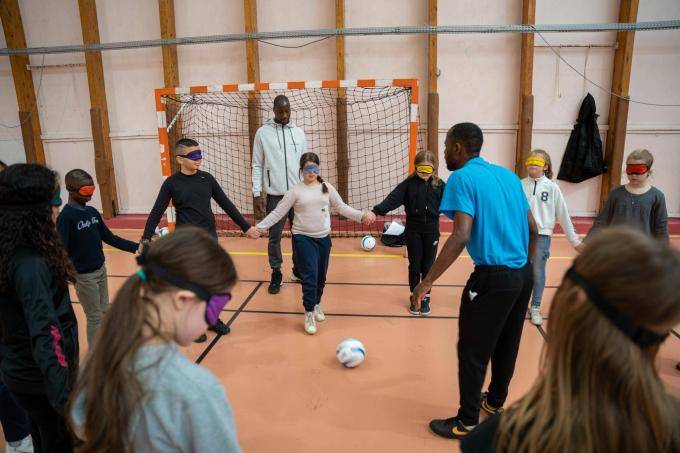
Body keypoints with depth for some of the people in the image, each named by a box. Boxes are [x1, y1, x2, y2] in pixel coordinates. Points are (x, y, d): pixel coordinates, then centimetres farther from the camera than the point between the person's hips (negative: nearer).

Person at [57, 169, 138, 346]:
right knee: (95, 317, 4)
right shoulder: (65, 217, -16)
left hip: (101, 269, 7)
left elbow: (110, 238, 10)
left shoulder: (93, 212, 4)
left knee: (105, 312, 17)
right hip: (84, 275, -7)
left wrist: (136, 247, 4)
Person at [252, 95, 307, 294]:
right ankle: (276, 274, 18)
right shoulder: (263, 132, -1)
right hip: (275, 195, -2)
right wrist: (256, 194, -7)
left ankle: (299, 270, 26)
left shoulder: (299, 132, 7)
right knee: (274, 236, 5)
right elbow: (257, 166, 0)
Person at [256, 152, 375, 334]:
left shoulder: (327, 188, 3)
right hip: (303, 238, -3)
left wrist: (362, 215, -4)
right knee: (309, 276, -8)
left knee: (321, 276, 13)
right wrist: (259, 227, -13)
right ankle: (309, 314, 7)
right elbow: (278, 212, -5)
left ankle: (316, 304, 38)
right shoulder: (296, 190, -5)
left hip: (323, 238, 3)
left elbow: (342, 208, 7)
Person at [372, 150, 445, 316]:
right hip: (413, 230, 0)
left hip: (431, 230, 1)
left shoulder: (439, 185, -2)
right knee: (414, 266, 9)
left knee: (428, 266, 10)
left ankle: (425, 299, 25)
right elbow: (393, 198, -15)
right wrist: (377, 211, -28)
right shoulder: (408, 184, -5)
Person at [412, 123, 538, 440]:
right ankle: (495, 401, 43)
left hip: (493, 277, -8)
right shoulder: (508, 175, 11)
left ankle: (467, 423, 22)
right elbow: (533, 230, 14)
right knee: (507, 344, 23)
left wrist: (428, 281, -19)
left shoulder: (462, 178, -10)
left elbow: (461, 236, -22)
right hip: (524, 274, 8)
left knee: (473, 352, 7)